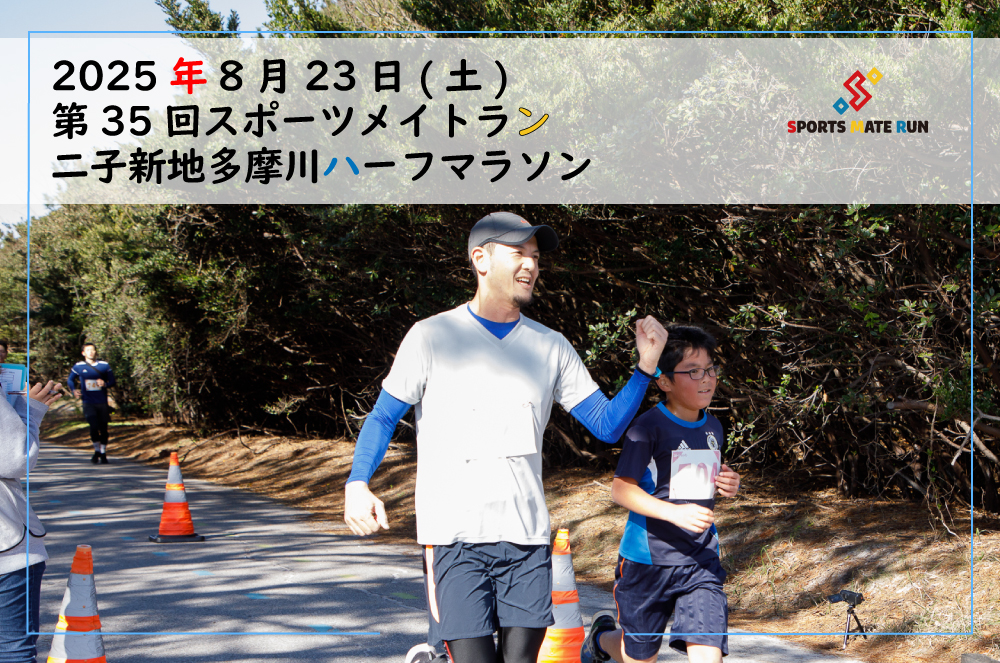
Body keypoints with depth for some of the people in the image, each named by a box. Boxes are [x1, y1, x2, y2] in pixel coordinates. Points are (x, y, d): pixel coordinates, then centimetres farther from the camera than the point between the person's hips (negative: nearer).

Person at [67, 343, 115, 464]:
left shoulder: (104, 365, 4)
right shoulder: (79, 366, 3)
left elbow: (112, 381, 10)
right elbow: (70, 380, 16)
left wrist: (105, 384, -12)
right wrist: (74, 390, -3)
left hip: (102, 403, 2)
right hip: (88, 403, -2)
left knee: (103, 428, 4)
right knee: (94, 426, -16)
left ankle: (103, 453, 22)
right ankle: (97, 451, 6)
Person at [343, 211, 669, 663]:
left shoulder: (551, 347, 11)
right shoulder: (432, 337, 1)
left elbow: (607, 426, 9)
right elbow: (383, 417, 3)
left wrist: (645, 367, -5)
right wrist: (357, 484, -13)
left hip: (527, 538, 4)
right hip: (453, 536, -3)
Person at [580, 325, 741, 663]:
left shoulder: (713, 427, 9)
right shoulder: (648, 427, -13)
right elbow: (621, 488, -17)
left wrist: (727, 485, 3)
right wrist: (673, 512, -29)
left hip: (701, 559, 4)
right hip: (648, 559, -4)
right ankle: (602, 635, 46)